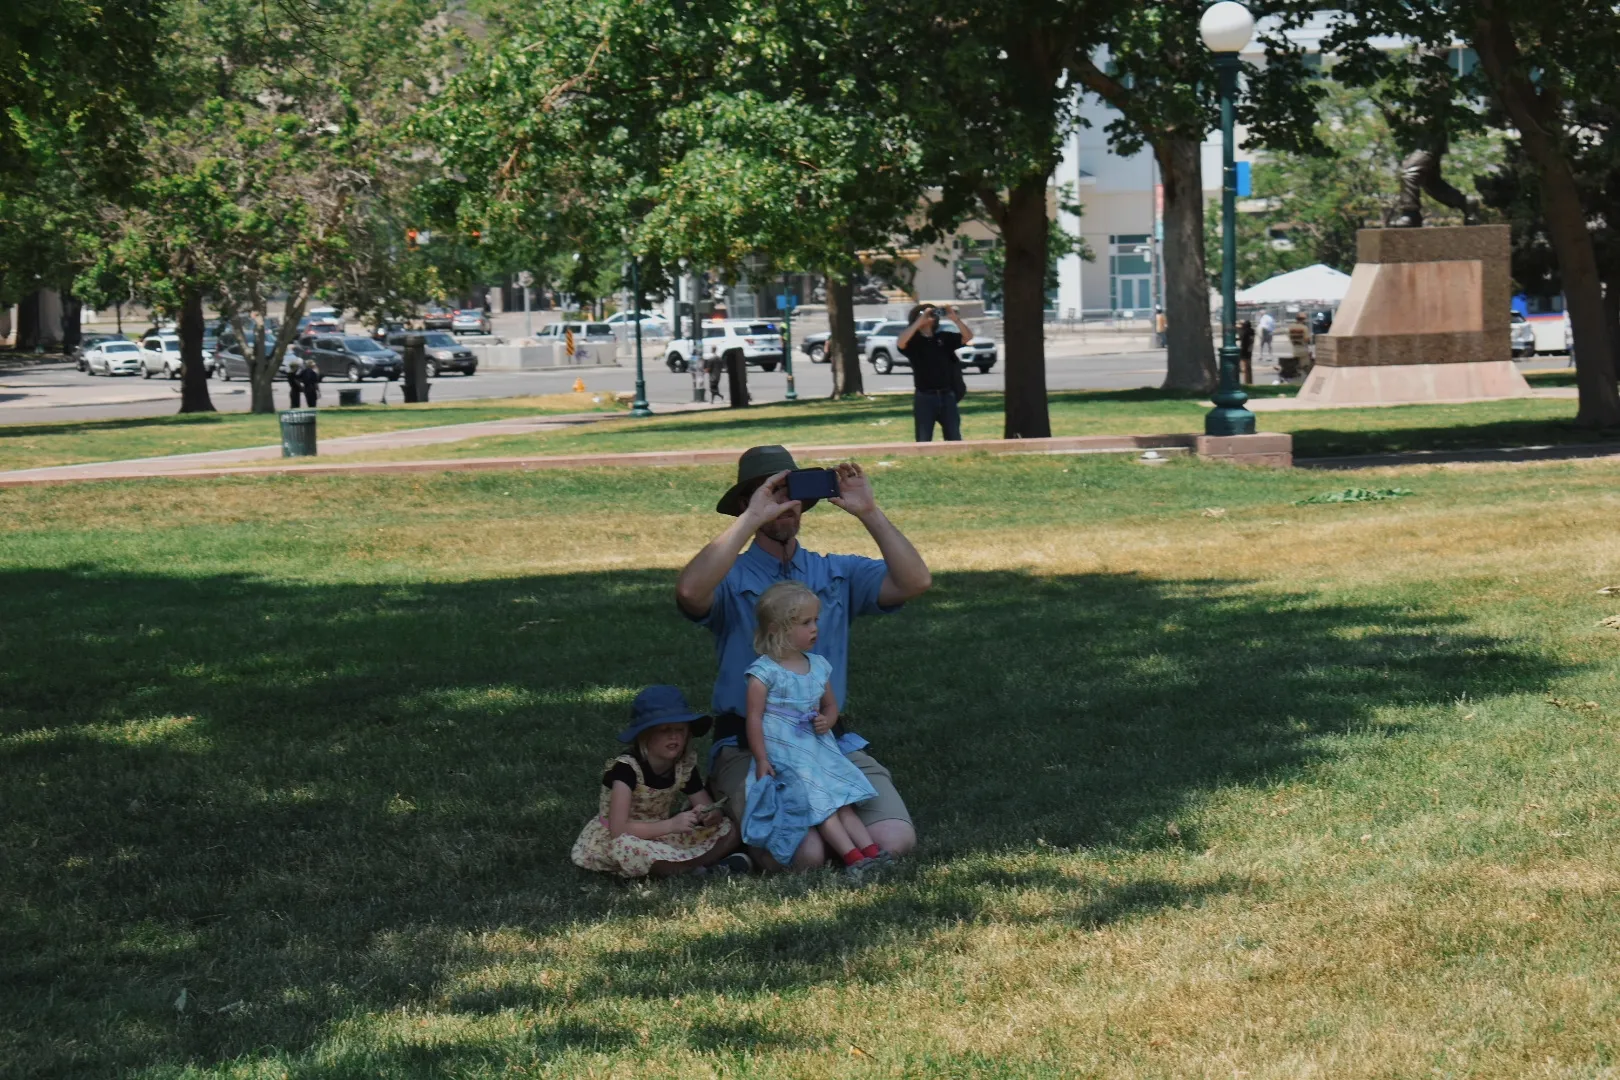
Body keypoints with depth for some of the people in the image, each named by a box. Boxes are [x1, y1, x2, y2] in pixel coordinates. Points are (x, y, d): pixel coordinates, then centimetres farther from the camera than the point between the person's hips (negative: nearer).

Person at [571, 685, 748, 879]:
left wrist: (709, 816, -25)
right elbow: (618, 829, -31)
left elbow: (713, 811, 1)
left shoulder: (684, 766, -5)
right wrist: (671, 824, -35)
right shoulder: (626, 768, -24)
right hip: (610, 841, -6)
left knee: (728, 831, -7)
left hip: (658, 838, 6)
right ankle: (708, 865, -27)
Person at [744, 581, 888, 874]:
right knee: (819, 802, -17)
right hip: (784, 754, -6)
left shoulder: (818, 666, 10)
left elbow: (831, 705, 22)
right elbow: (754, 717, -10)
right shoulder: (765, 671, -10)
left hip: (818, 749, 6)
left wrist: (827, 720, -3)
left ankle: (869, 849, -16)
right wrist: (761, 760, -15)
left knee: (841, 800, -6)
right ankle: (851, 856, -25)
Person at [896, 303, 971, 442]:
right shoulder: (913, 341, -1)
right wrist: (919, 321, -21)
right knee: (923, 442, 0)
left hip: (947, 396, 3)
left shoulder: (944, 338, 9)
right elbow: (900, 343, -22)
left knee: (954, 440, 7)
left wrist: (955, 318, -13)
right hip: (924, 398, -3)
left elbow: (968, 337, 2)